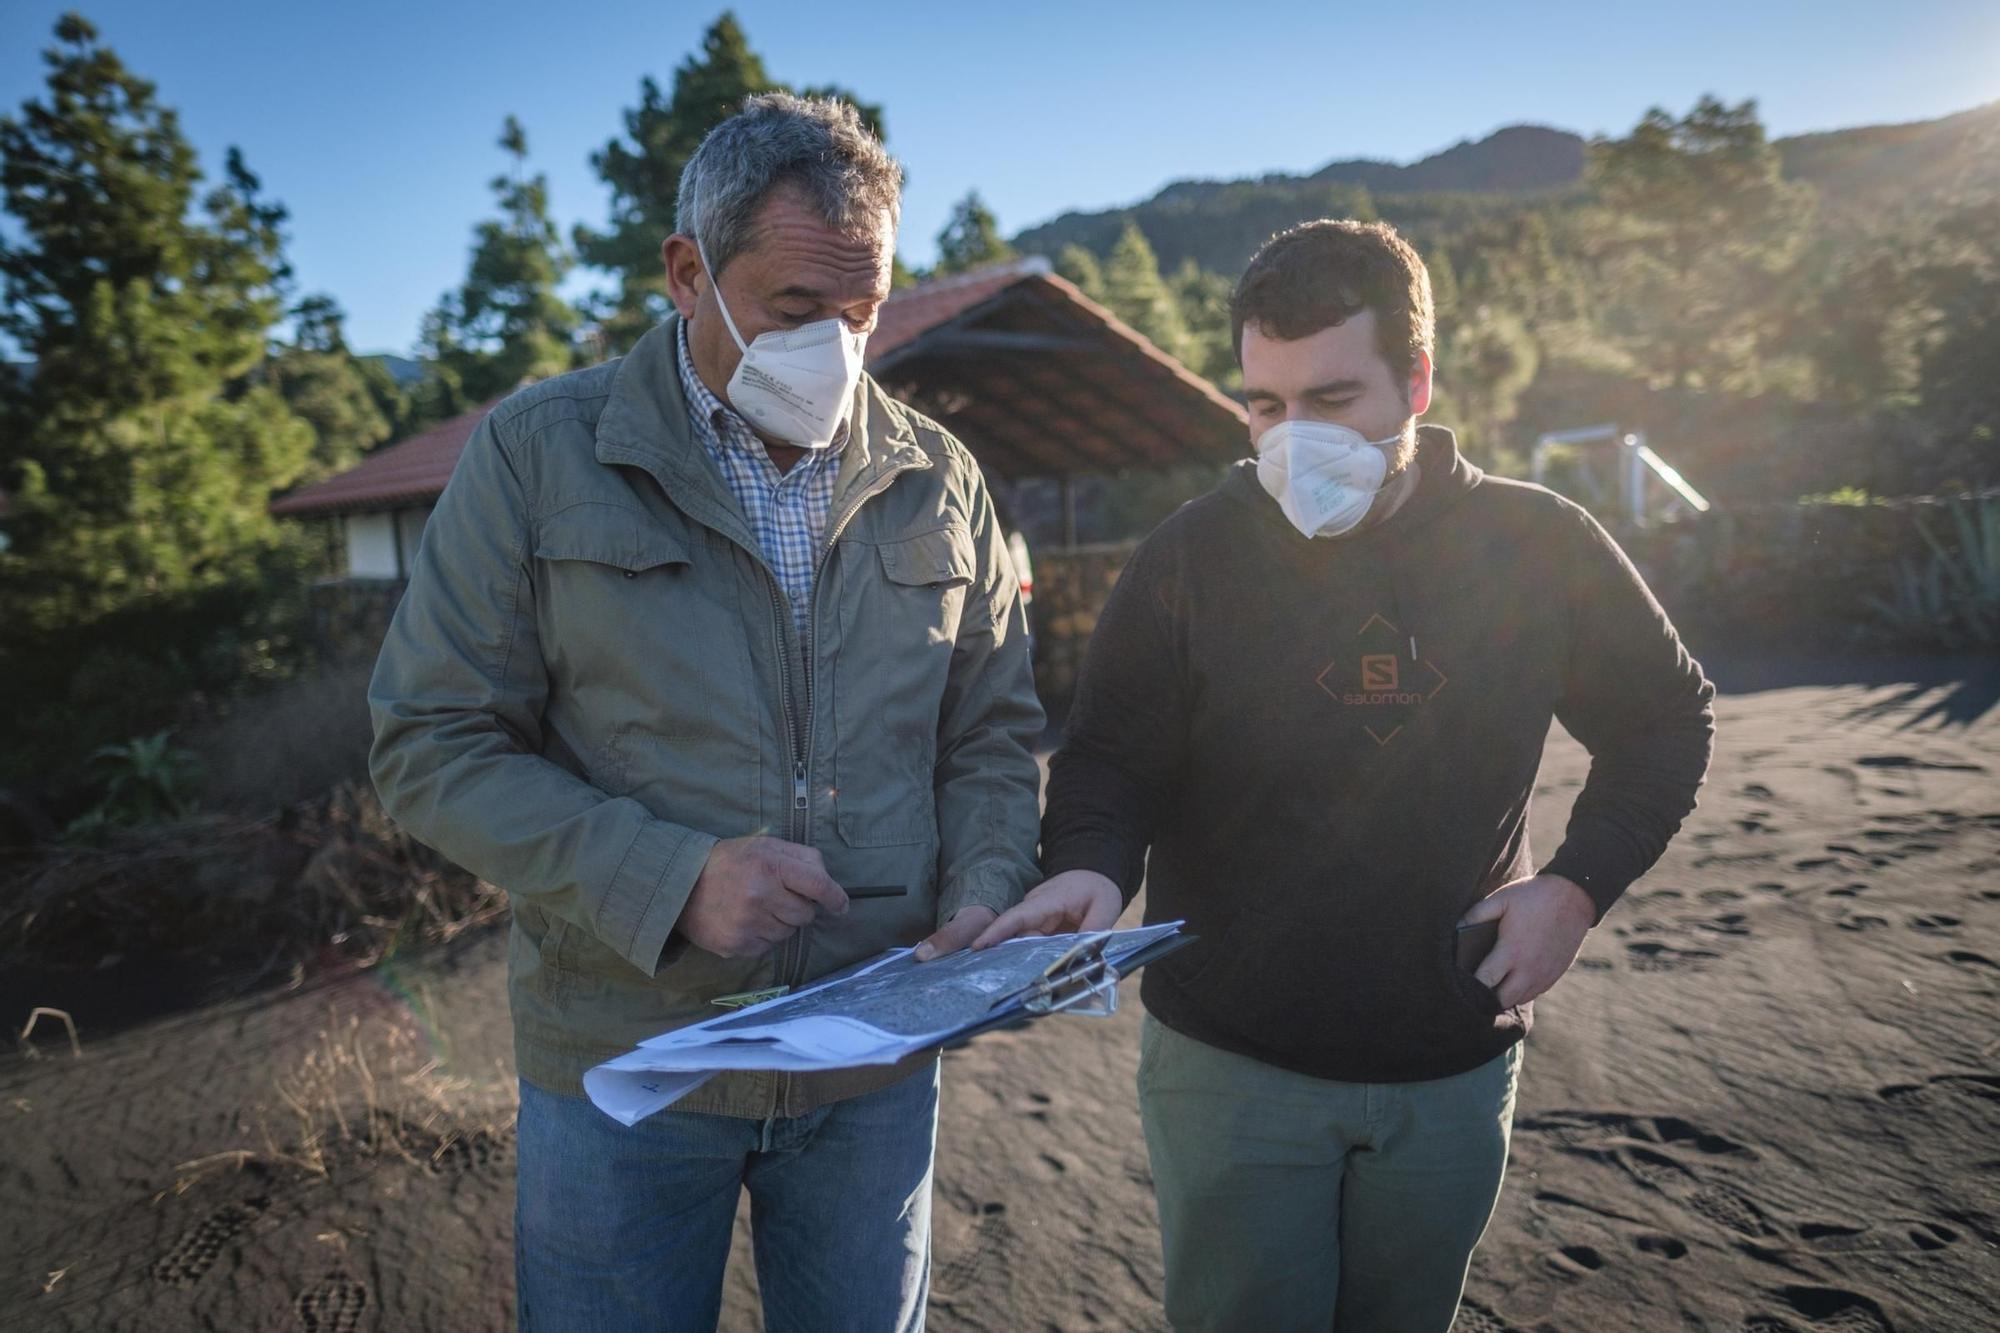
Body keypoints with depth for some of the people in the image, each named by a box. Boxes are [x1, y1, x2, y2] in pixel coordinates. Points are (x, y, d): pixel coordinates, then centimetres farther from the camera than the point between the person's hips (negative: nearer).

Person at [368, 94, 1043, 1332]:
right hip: (621, 1058, -2)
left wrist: (982, 896, -11)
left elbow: (992, 734, 8)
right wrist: (668, 879, -20)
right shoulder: (537, 454, -7)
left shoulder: (936, 477, 2)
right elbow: (432, 743, -9)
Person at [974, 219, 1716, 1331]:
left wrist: (1580, 886, -4)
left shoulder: (1541, 547, -5)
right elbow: (1111, 760, -5)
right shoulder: (1193, 557, -9)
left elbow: (1668, 720, 9)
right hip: (1232, 1067, -2)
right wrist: (1091, 868, -26)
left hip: (1456, 1071, 3)